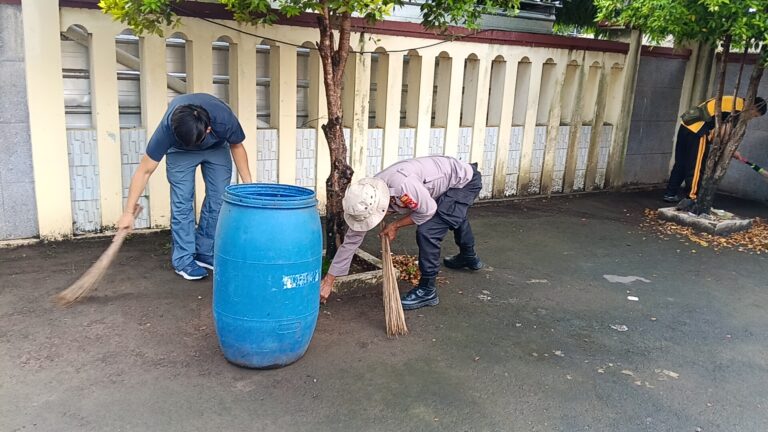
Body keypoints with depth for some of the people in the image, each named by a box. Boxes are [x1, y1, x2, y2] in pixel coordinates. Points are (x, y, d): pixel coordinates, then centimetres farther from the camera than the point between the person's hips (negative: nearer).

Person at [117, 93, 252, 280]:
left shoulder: (224, 120, -39)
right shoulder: (167, 128, -39)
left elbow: (236, 146, -15)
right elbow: (144, 171, -29)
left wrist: (248, 185, -13)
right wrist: (128, 212, -26)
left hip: (216, 148, 2)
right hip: (180, 151, -1)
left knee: (218, 199, -6)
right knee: (182, 202, -13)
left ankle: (205, 253, 8)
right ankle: (183, 260, -3)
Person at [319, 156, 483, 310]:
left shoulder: (402, 184, -43)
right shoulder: (367, 199, -17)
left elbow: (428, 211, -25)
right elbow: (352, 239, -11)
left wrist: (395, 225, -16)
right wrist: (328, 280, -10)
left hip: (466, 180, -8)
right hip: (449, 182, 8)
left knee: (427, 231, -19)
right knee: (454, 217, 33)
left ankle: (427, 290, -2)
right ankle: (469, 258, 62)